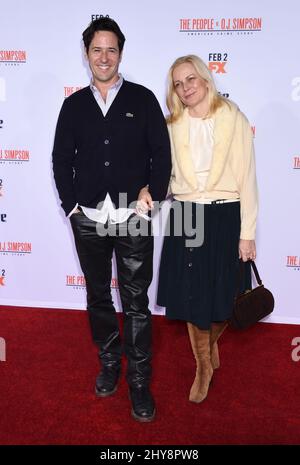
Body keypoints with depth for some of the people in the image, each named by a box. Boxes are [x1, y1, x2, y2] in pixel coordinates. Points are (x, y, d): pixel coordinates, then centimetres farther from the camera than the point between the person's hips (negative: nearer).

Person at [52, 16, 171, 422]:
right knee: (98, 297, 14)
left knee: (136, 303, 3)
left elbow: (162, 154, 3)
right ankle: (109, 362, 34)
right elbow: (61, 160, 11)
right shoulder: (74, 104, 10)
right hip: (87, 221, 3)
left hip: (133, 219, -2)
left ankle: (139, 381, 16)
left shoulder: (143, 99, 3)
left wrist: (152, 194, -8)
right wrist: (71, 205, 2)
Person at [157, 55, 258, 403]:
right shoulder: (173, 126, 5)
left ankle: (211, 341, 41)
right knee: (189, 296, 8)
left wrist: (247, 233, -7)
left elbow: (247, 178, -5)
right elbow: (165, 172, 10)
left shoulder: (234, 120, -4)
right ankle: (204, 366, 30)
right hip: (183, 216, 3)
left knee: (221, 297, 7)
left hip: (223, 217, -2)